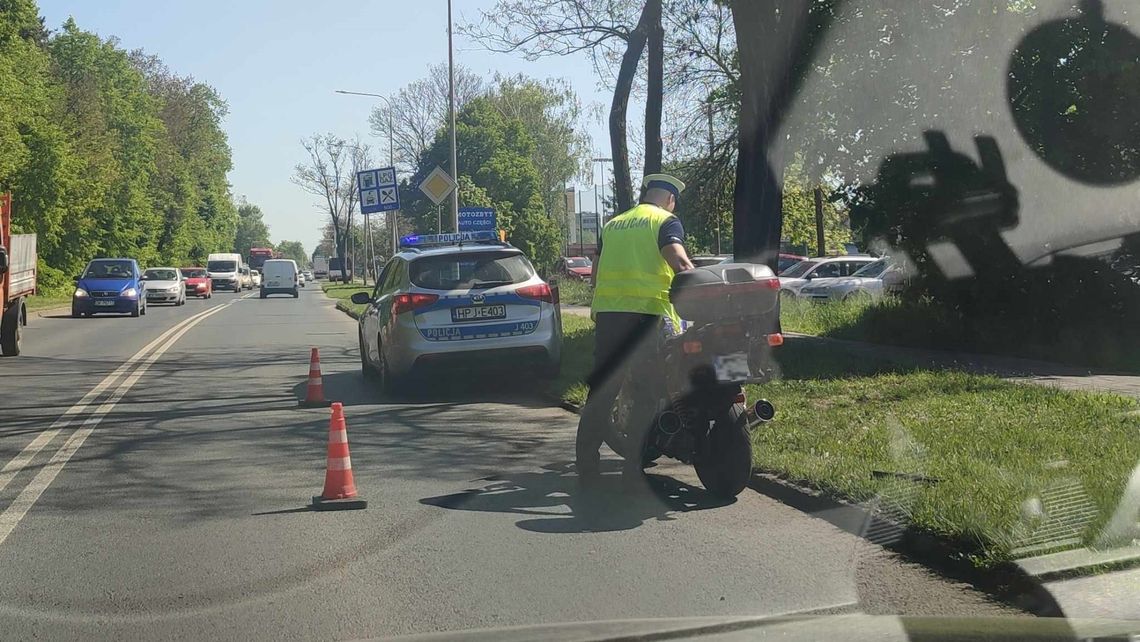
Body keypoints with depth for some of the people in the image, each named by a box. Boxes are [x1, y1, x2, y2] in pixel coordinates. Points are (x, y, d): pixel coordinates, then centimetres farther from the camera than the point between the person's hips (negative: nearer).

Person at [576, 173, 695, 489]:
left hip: (607, 312, 5)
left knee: (601, 391, 9)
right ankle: (634, 467, -4)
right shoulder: (666, 221, 4)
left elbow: (596, 273, 25)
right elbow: (678, 259, -15)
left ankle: (586, 465, 9)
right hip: (648, 313, -5)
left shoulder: (613, 224, 21)